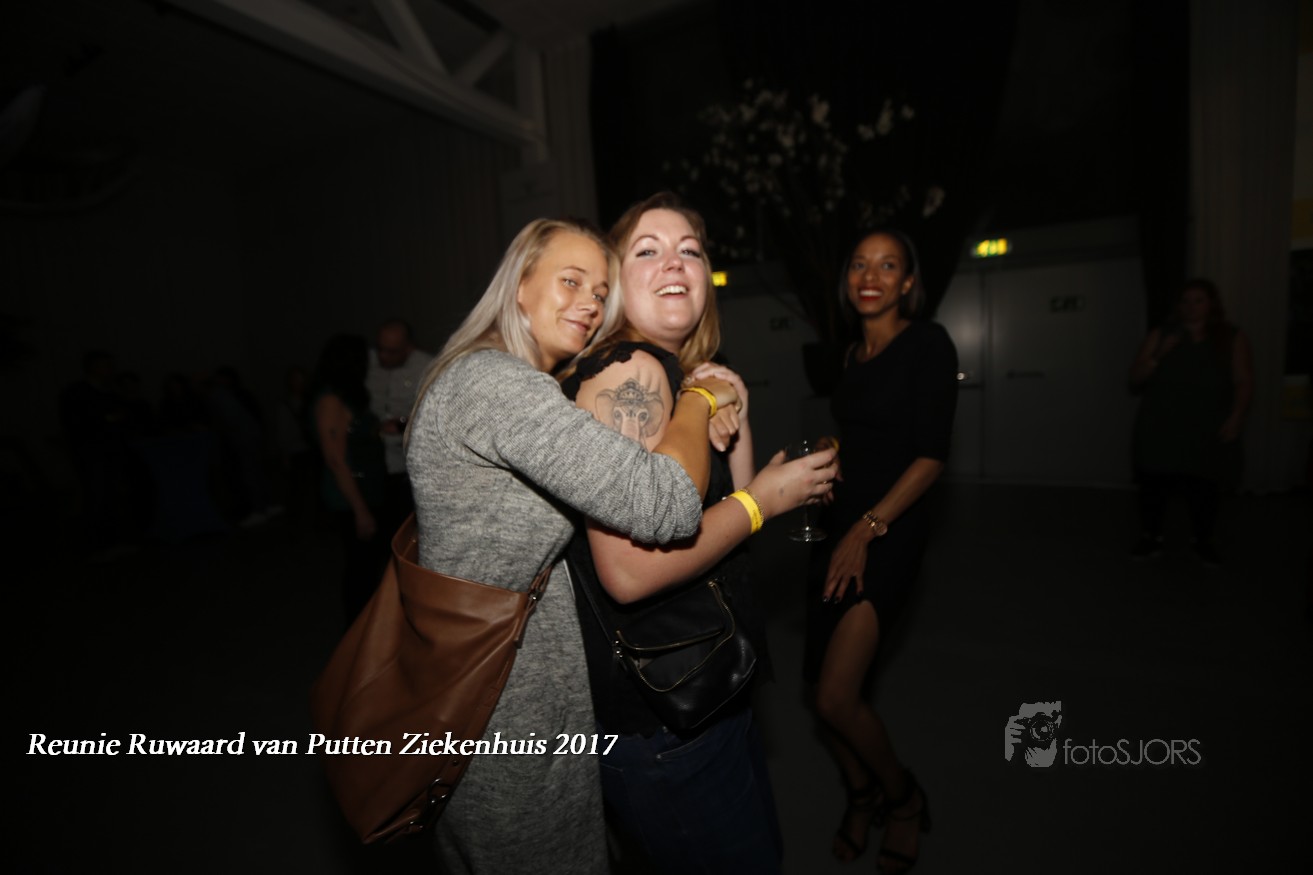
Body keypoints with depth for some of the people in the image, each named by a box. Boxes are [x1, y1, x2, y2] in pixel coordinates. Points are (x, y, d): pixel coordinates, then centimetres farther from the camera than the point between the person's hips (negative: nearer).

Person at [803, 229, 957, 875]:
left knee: (835, 696, -11)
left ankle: (902, 797, 22)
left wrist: (867, 529, -18)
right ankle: (860, 796, 38)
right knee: (823, 689, 9)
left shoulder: (928, 344, -7)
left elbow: (930, 458, -14)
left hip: (890, 529, -6)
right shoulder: (854, 354, 13)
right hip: (842, 520, 6)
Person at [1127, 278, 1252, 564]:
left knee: (1203, 486, -1)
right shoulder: (1160, 336, 8)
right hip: (1160, 430, 0)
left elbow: (1244, 382, 4)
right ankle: (1151, 538, 11)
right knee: (1154, 483, -2)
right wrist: (1159, 355, -12)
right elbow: (1135, 378, 3)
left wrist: (1236, 416, -8)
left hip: (1207, 432, 0)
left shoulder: (1232, 339, 9)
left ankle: (1204, 541, 19)